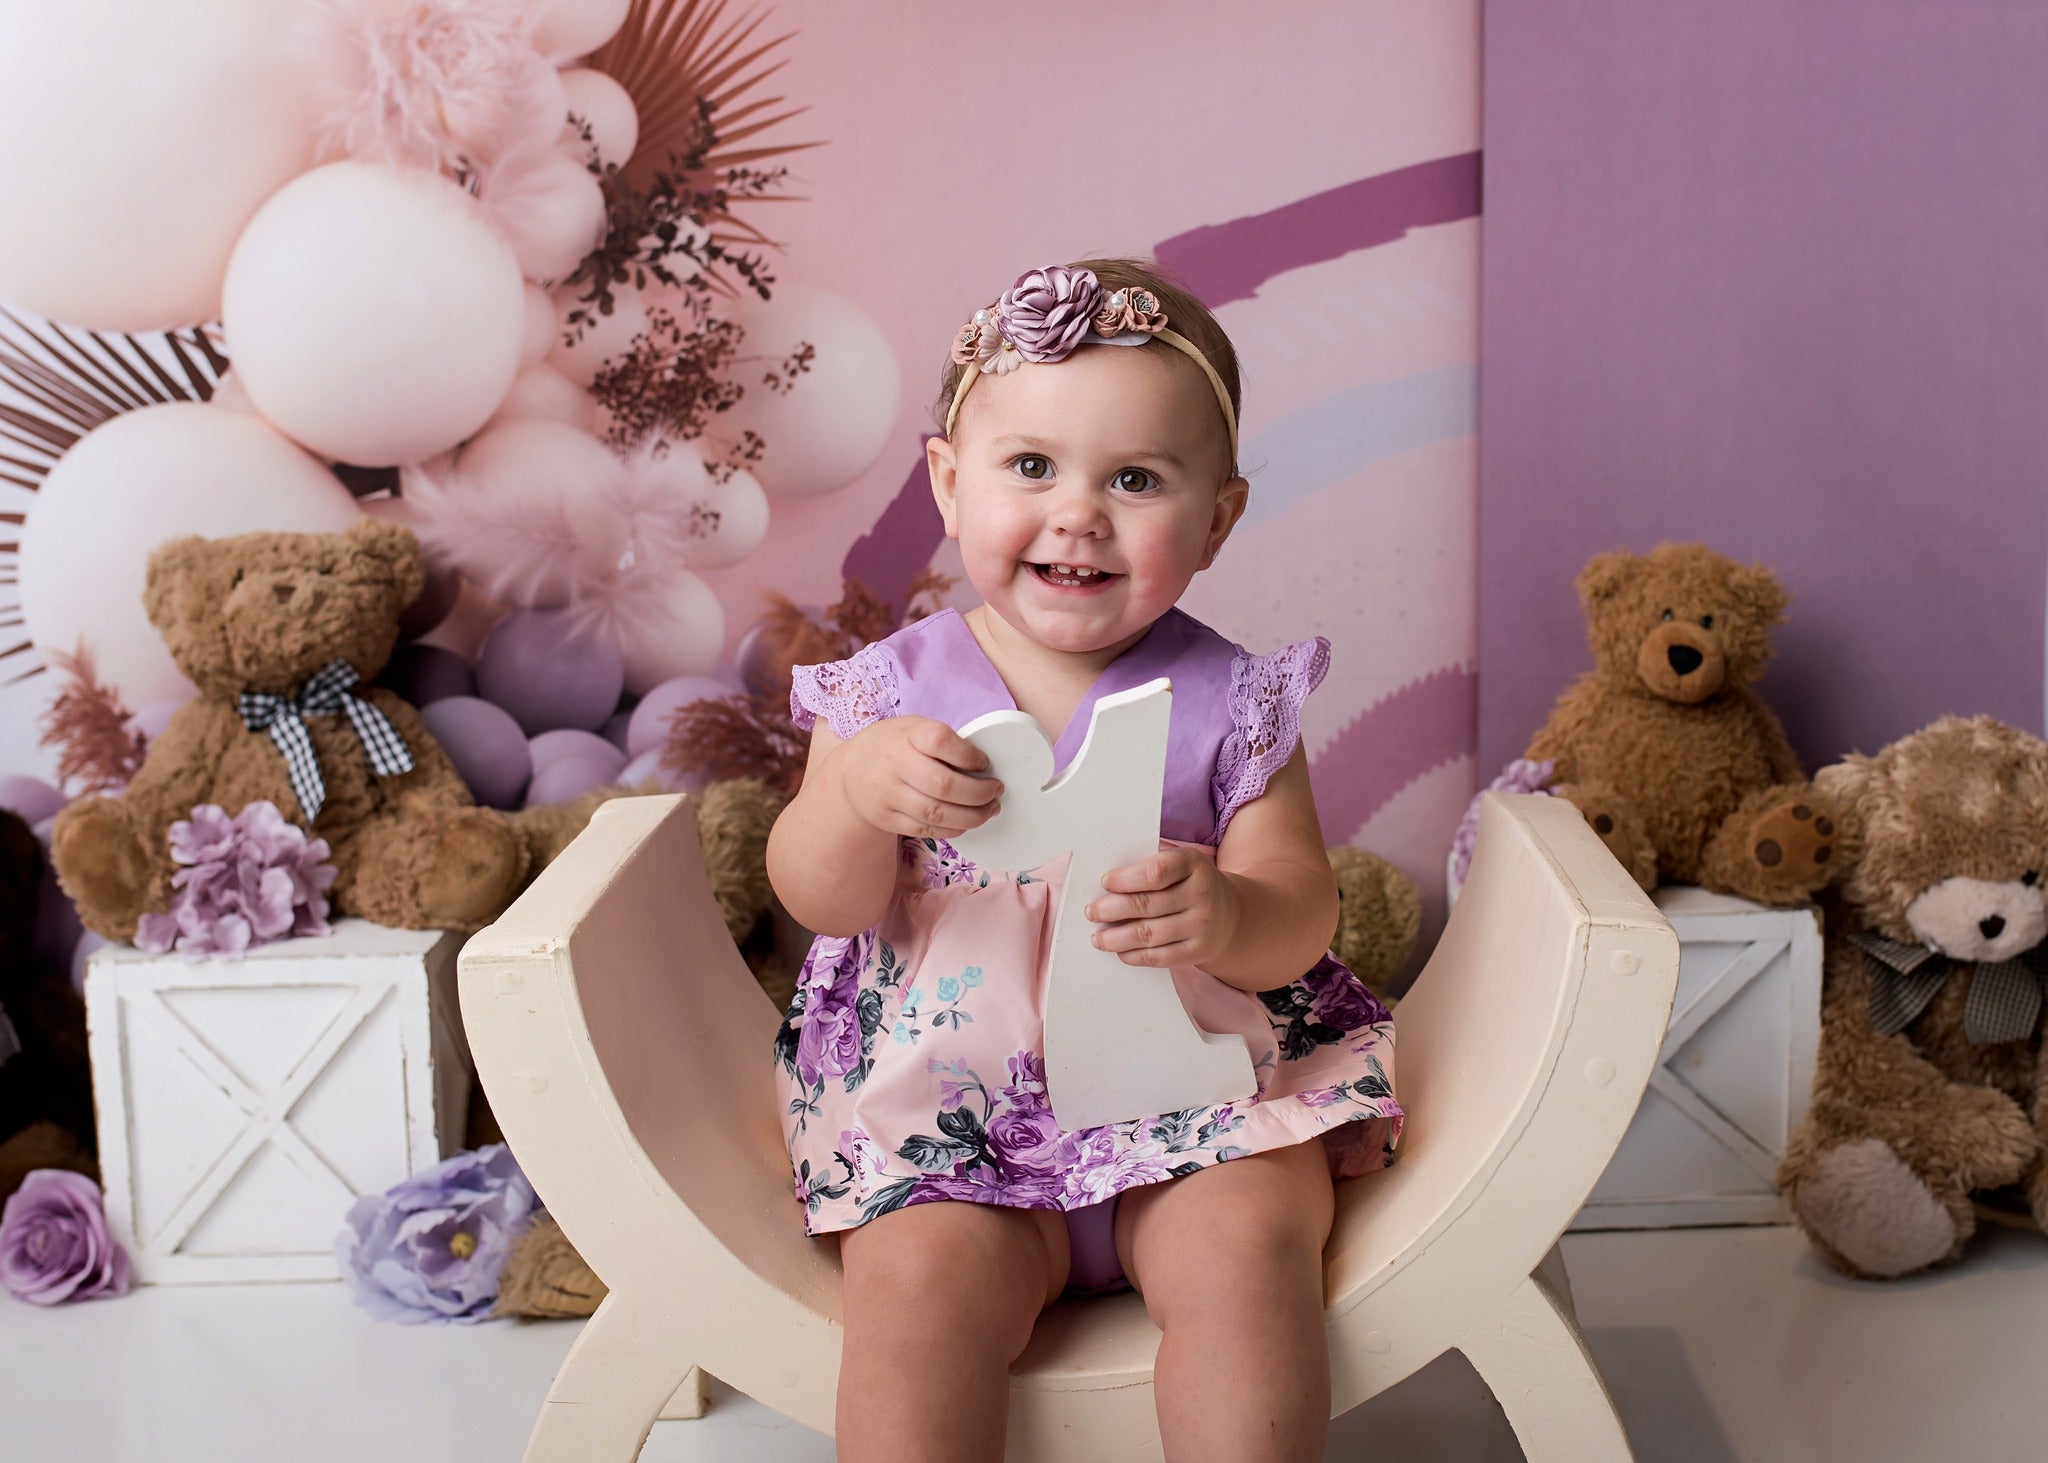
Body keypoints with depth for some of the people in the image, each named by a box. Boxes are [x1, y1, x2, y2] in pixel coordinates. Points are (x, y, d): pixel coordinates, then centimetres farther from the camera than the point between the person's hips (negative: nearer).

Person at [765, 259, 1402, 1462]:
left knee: (1244, 1243, -26)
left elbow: (1301, 919, -4)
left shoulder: (1231, 702, 0)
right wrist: (854, 791, -24)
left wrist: (1225, 918, -28)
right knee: (921, 1274, -25)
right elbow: (826, 907, -2)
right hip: (949, 1110, 0)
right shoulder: (896, 690, 0)